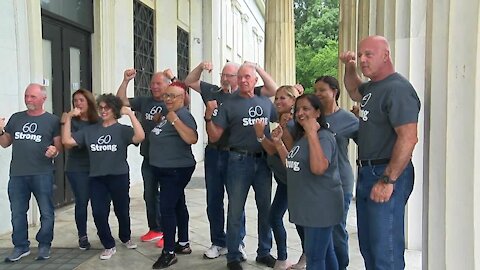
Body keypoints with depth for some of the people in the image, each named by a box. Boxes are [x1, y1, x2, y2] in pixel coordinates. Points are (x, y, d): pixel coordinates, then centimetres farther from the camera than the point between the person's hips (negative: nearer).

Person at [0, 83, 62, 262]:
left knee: (46, 212, 2)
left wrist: (54, 151, -19)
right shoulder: (16, 118, 13)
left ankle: (44, 245, 17)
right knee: (17, 213, 10)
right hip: (17, 175, 4)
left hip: (42, 174, -4)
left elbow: (59, 146, 3)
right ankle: (21, 246, 23)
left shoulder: (52, 120, 2)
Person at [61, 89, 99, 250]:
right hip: (77, 169, -1)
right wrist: (64, 123, -23)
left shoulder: (98, 122, 5)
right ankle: (82, 237, 16)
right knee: (82, 203, 2)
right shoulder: (72, 122, -1)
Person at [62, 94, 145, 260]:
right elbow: (67, 141, 2)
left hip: (119, 177, -2)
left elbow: (140, 137, -24)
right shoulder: (90, 130, 6)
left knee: (122, 211, 13)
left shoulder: (122, 129, -5)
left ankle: (125, 238, 40)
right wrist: (68, 117, -3)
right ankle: (109, 246, 19)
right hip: (97, 179, 3)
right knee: (98, 213, -1)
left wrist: (130, 114, -24)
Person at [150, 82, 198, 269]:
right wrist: (160, 121, 13)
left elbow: (192, 139, -31)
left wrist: (175, 120, -33)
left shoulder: (183, 115, -17)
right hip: (166, 169, 10)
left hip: (177, 170, -10)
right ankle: (183, 244, 27)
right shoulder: (169, 114, 13)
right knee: (178, 205, 16)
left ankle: (169, 253, -3)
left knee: (167, 208, -10)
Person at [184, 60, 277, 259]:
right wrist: (201, 66, 0)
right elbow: (189, 82, 16)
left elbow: (273, 90, -10)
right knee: (213, 200, 12)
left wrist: (257, 68, -16)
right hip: (213, 153, 4)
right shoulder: (212, 91, 8)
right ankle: (218, 242, 27)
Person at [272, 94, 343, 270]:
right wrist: (278, 142, 11)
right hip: (306, 205, 9)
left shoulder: (323, 137, -17)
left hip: (320, 207, -9)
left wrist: (312, 133, -28)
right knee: (325, 253, 19)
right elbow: (291, 166, 20)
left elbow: (318, 168, -33)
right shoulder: (300, 137, 12)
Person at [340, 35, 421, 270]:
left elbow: (408, 138, -24)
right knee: (368, 245, 18)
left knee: (385, 250, -5)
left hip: (387, 173, -10)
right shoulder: (372, 87, 14)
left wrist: (388, 180, -25)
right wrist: (349, 67, 20)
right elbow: (354, 91, 38)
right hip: (367, 171, 10)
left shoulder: (397, 89, -16)